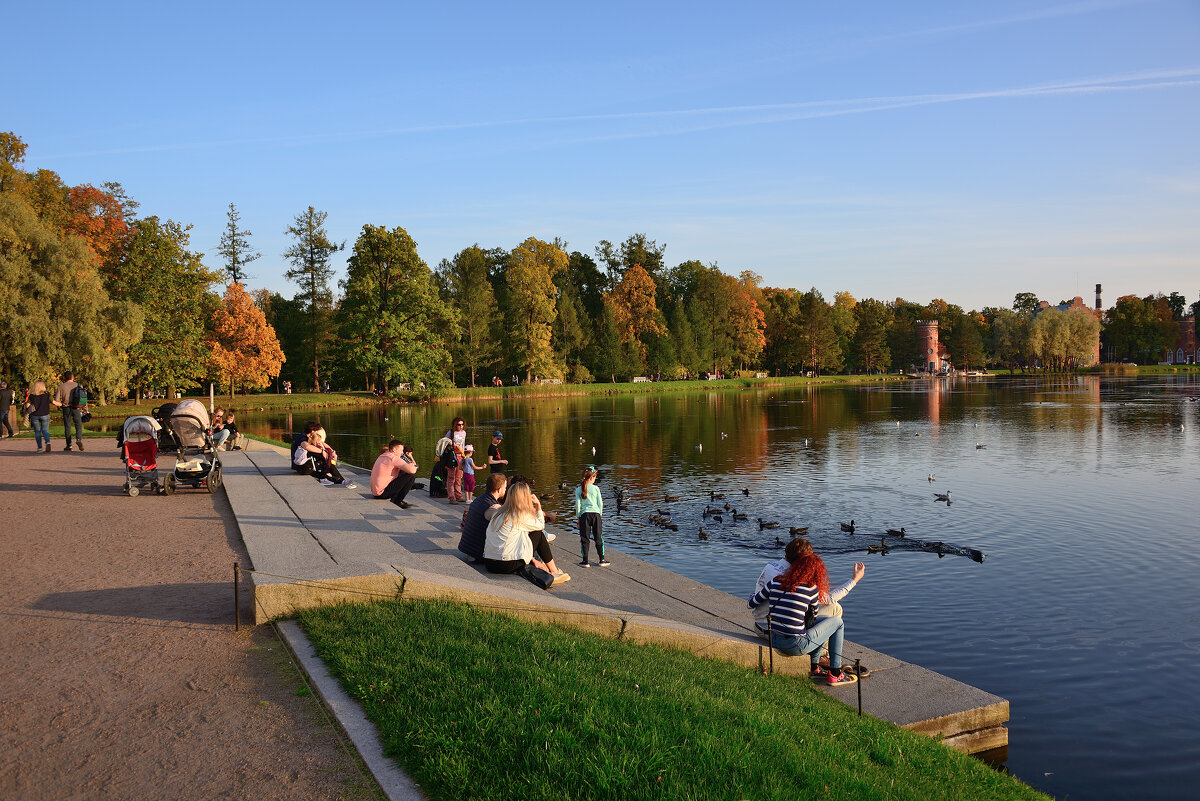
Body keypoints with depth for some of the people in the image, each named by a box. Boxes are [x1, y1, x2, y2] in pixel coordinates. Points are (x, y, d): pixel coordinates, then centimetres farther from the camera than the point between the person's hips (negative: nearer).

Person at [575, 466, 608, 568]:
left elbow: (578, 505, 1)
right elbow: (600, 503, 3)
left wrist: (578, 517, 8)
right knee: (598, 538, 9)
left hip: (584, 514, 0)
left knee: (584, 539, 5)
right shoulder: (596, 488, 1)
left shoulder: (578, 490, 1)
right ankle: (602, 560, 13)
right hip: (595, 513, 0)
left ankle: (585, 561, 6)